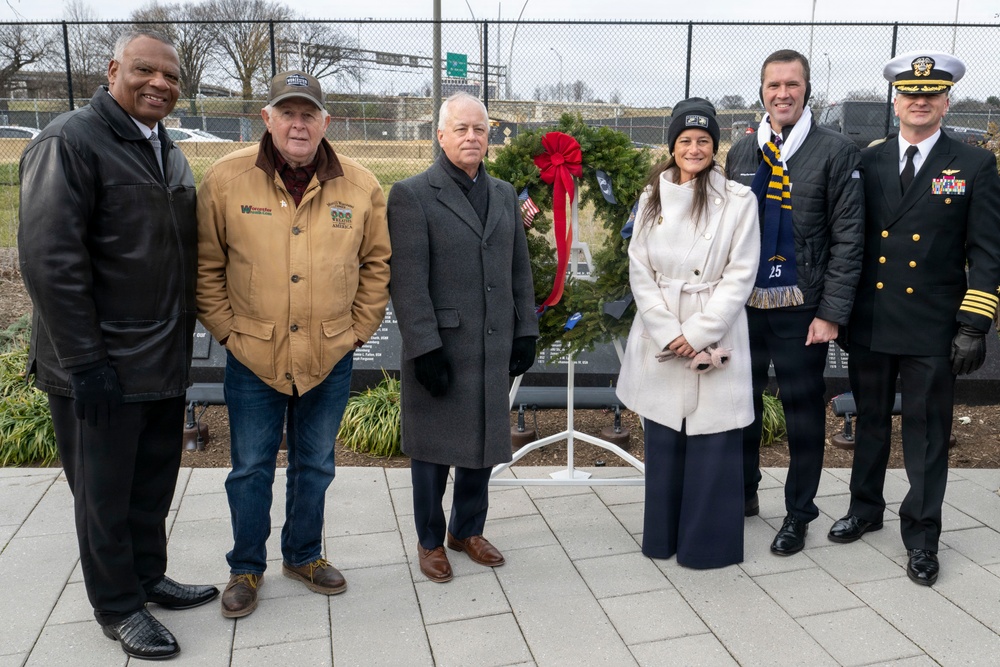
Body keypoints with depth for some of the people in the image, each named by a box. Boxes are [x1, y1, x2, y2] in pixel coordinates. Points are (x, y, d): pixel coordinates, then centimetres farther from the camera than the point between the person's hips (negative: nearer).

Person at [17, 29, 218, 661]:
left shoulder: (170, 153, 13)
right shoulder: (70, 141, -13)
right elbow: (49, 259, -19)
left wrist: (183, 340, 14)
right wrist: (84, 361, -20)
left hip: (166, 364, 7)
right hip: (102, 370, -7)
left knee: (154, 486, 19)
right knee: (105, 495, 9)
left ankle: (149, 576, 37)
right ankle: (118, 605, 26)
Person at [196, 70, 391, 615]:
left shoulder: (360, 186, -3)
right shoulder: (227, 178, -7)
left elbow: (377, 263, 6)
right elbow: (206, 265, 0)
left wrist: (358, 329, 3)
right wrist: (226, 330, -3)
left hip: (330, 359, 2)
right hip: (253, 358, -1)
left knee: (315, 466, 17)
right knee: (250, 469, 11)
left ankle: (304, 555, 38)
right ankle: (246, 568, 32)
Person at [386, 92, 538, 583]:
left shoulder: (505, 194, 12)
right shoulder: (412, 195, -6)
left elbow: (520, 270, 14)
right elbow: (408, 281, -12)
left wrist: (526, 332, 8)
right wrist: (425, 349, -16)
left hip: (495, 349, 5)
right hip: (440, 349, -5)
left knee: (484, 444, 15)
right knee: (433, 450, 9)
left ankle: (468, 530, 35)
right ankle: (430, 541, 28)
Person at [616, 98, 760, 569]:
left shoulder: (738, 200, -3)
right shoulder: (652, 198, 6)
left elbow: (739, 277, -6)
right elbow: (640, 272, 3)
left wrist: (696, 335, -13)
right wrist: (669, 334, -8)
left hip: (714, 342, -3)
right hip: (660, 343, 3)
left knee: (713, 445, 2)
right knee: (662, 442, 11)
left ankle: (708, 541, 18)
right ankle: (662, 537, 26)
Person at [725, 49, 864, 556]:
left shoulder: (836, 152, -3)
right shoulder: (740, 153, 8)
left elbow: (847, 239, -6)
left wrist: (832, 313, -11)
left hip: (800, 308, -3)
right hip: (744, 304, 4)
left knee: (803, 412, 6)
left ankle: (798, 514, 23)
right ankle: (743, 493, 33)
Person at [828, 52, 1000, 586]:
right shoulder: (868, 162, 5)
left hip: (932, 328, -2)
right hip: (870, 322, 3)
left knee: (927, 433, 6)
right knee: (870, 422, 16)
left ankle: (921, 535, 20)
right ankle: (865, 509, 35)